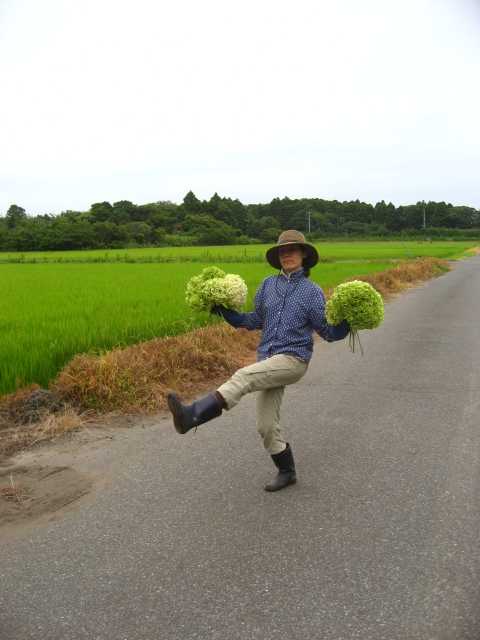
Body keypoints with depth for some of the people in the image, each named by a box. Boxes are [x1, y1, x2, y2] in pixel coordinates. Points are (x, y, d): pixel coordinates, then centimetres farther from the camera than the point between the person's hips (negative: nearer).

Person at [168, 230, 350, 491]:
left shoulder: (312, 291, 0)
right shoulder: (268, 285, 13)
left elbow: (328, 332, 0)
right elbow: (255, 321, 17)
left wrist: (346, 323, -18)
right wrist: (225, 311, 8)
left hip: (293, 359, -6)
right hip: (269, 362, 6)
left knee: (243, 378, -30)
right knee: (266, 426, 7)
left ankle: (192, 416, -44)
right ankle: (286, 472, 27)